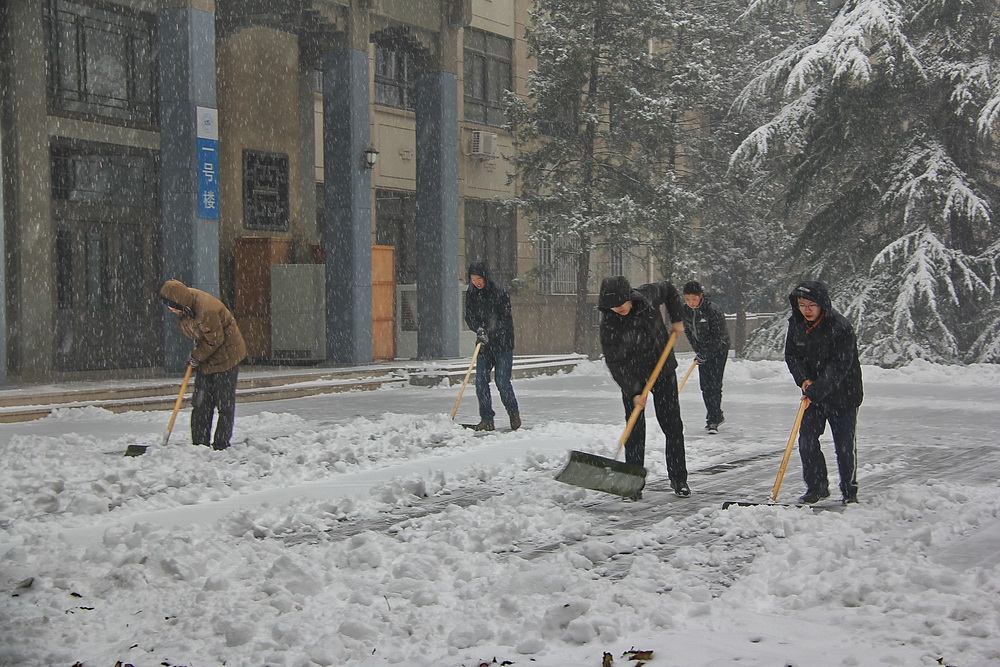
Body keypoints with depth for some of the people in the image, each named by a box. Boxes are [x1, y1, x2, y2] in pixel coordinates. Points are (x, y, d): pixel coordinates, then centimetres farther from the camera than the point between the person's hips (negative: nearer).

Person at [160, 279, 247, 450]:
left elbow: (215, 340, -21)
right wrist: (196, 355, 9)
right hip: (206, 358, 9)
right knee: (201, 404, 6)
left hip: (225, 354, -9)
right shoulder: (187, 299, -5)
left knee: (225, 404, -2)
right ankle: (200, 444, 10)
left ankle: (221, 445, 2)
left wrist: (197, 356, -10)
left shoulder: (206, 311, -32)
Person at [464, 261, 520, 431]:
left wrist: (489, 334, -22)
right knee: (480, 382, -2)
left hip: (502, 343, -5)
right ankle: (487, 420, 6)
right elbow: (469, 317, 7)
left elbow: (505, 320, -13)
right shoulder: (471, 294, 5)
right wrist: (478, 329, -14)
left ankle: (514, 414, 15)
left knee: (502, 381, -7)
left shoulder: (499, 293, -12)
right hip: (484, 346, 5)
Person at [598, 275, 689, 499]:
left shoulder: (648, 296, -17)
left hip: (663, 370, 2)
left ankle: (679, 479, 13)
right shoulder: (609, 325, -23)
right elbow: (615, 363, -20)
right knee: (635, 429, -6)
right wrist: (634, 392, -26)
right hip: (632, 377, -2)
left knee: (672, 425, 3)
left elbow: (669, 289, 8)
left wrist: (677, 319, 1)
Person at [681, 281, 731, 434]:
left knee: (714, 385, -11)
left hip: (718, 349, -6)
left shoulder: (713, 311, -25)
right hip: (703, 351, 6)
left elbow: (717, 337, -22)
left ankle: (713, 420, -7)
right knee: (705, 385, 5)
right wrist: (698, 351, 0)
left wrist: (705, 354, -21)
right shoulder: (685, 310, -6)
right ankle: (717, 416, 20)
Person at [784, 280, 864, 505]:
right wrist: (804, 380, -13)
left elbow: (839, 366, -25)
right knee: (806, 440, 0)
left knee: (845, 445, 1)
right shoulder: (796, 324, -3)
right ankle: (817, 487, 14)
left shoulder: (840, 327, -22)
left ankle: (849, 491, 16)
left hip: (842, 393, -5)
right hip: (812, 393, 5)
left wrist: (818, 389, -31)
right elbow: (792, 355, 4)